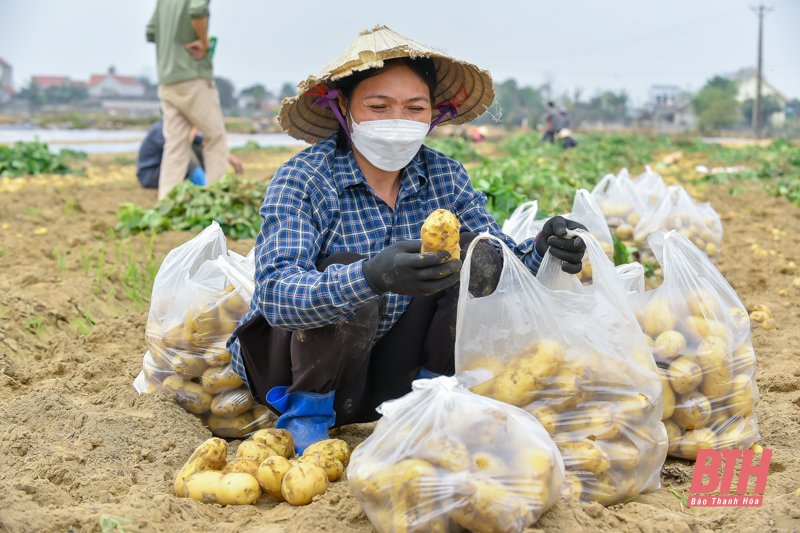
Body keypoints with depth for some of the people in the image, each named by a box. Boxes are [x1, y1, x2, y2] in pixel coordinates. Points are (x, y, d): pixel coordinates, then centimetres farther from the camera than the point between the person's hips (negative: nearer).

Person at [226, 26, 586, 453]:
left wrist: (540, 250, -30)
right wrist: (371, 276, -52)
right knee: (344, 270, -31)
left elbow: (502, 264, -6)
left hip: (388, 374, 4)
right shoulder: (301, 180, -20)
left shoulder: (444, 177, -5)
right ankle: (306, 415, -10)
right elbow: (275, 295, -34)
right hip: (291, 365, -4)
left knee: (476, 255, -11)